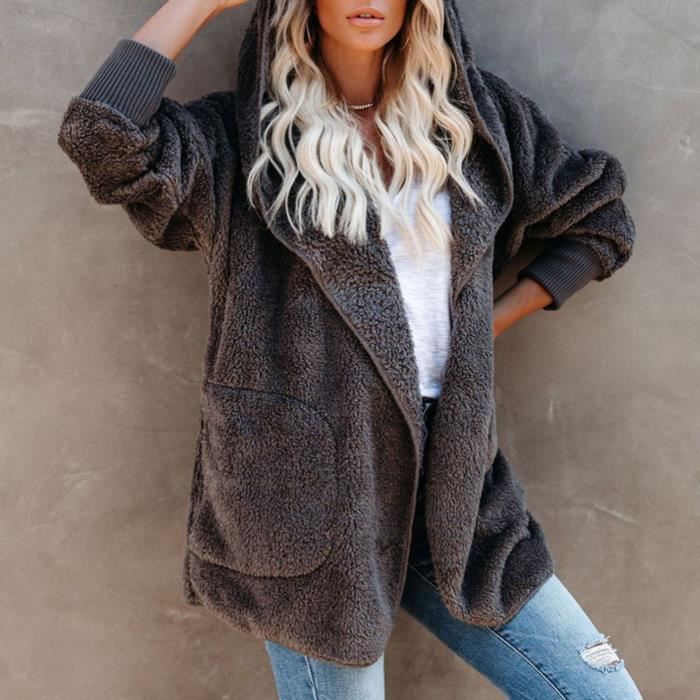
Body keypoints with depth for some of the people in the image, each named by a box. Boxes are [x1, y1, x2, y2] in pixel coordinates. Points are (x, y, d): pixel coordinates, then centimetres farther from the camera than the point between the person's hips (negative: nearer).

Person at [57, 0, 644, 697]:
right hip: (311, 491, -4)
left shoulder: (476, 116, 9)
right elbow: (102, 133, -19)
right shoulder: (241, 139, -1)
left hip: (452, 486, 4)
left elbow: (601, 218, 17)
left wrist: (492, 320, 6)